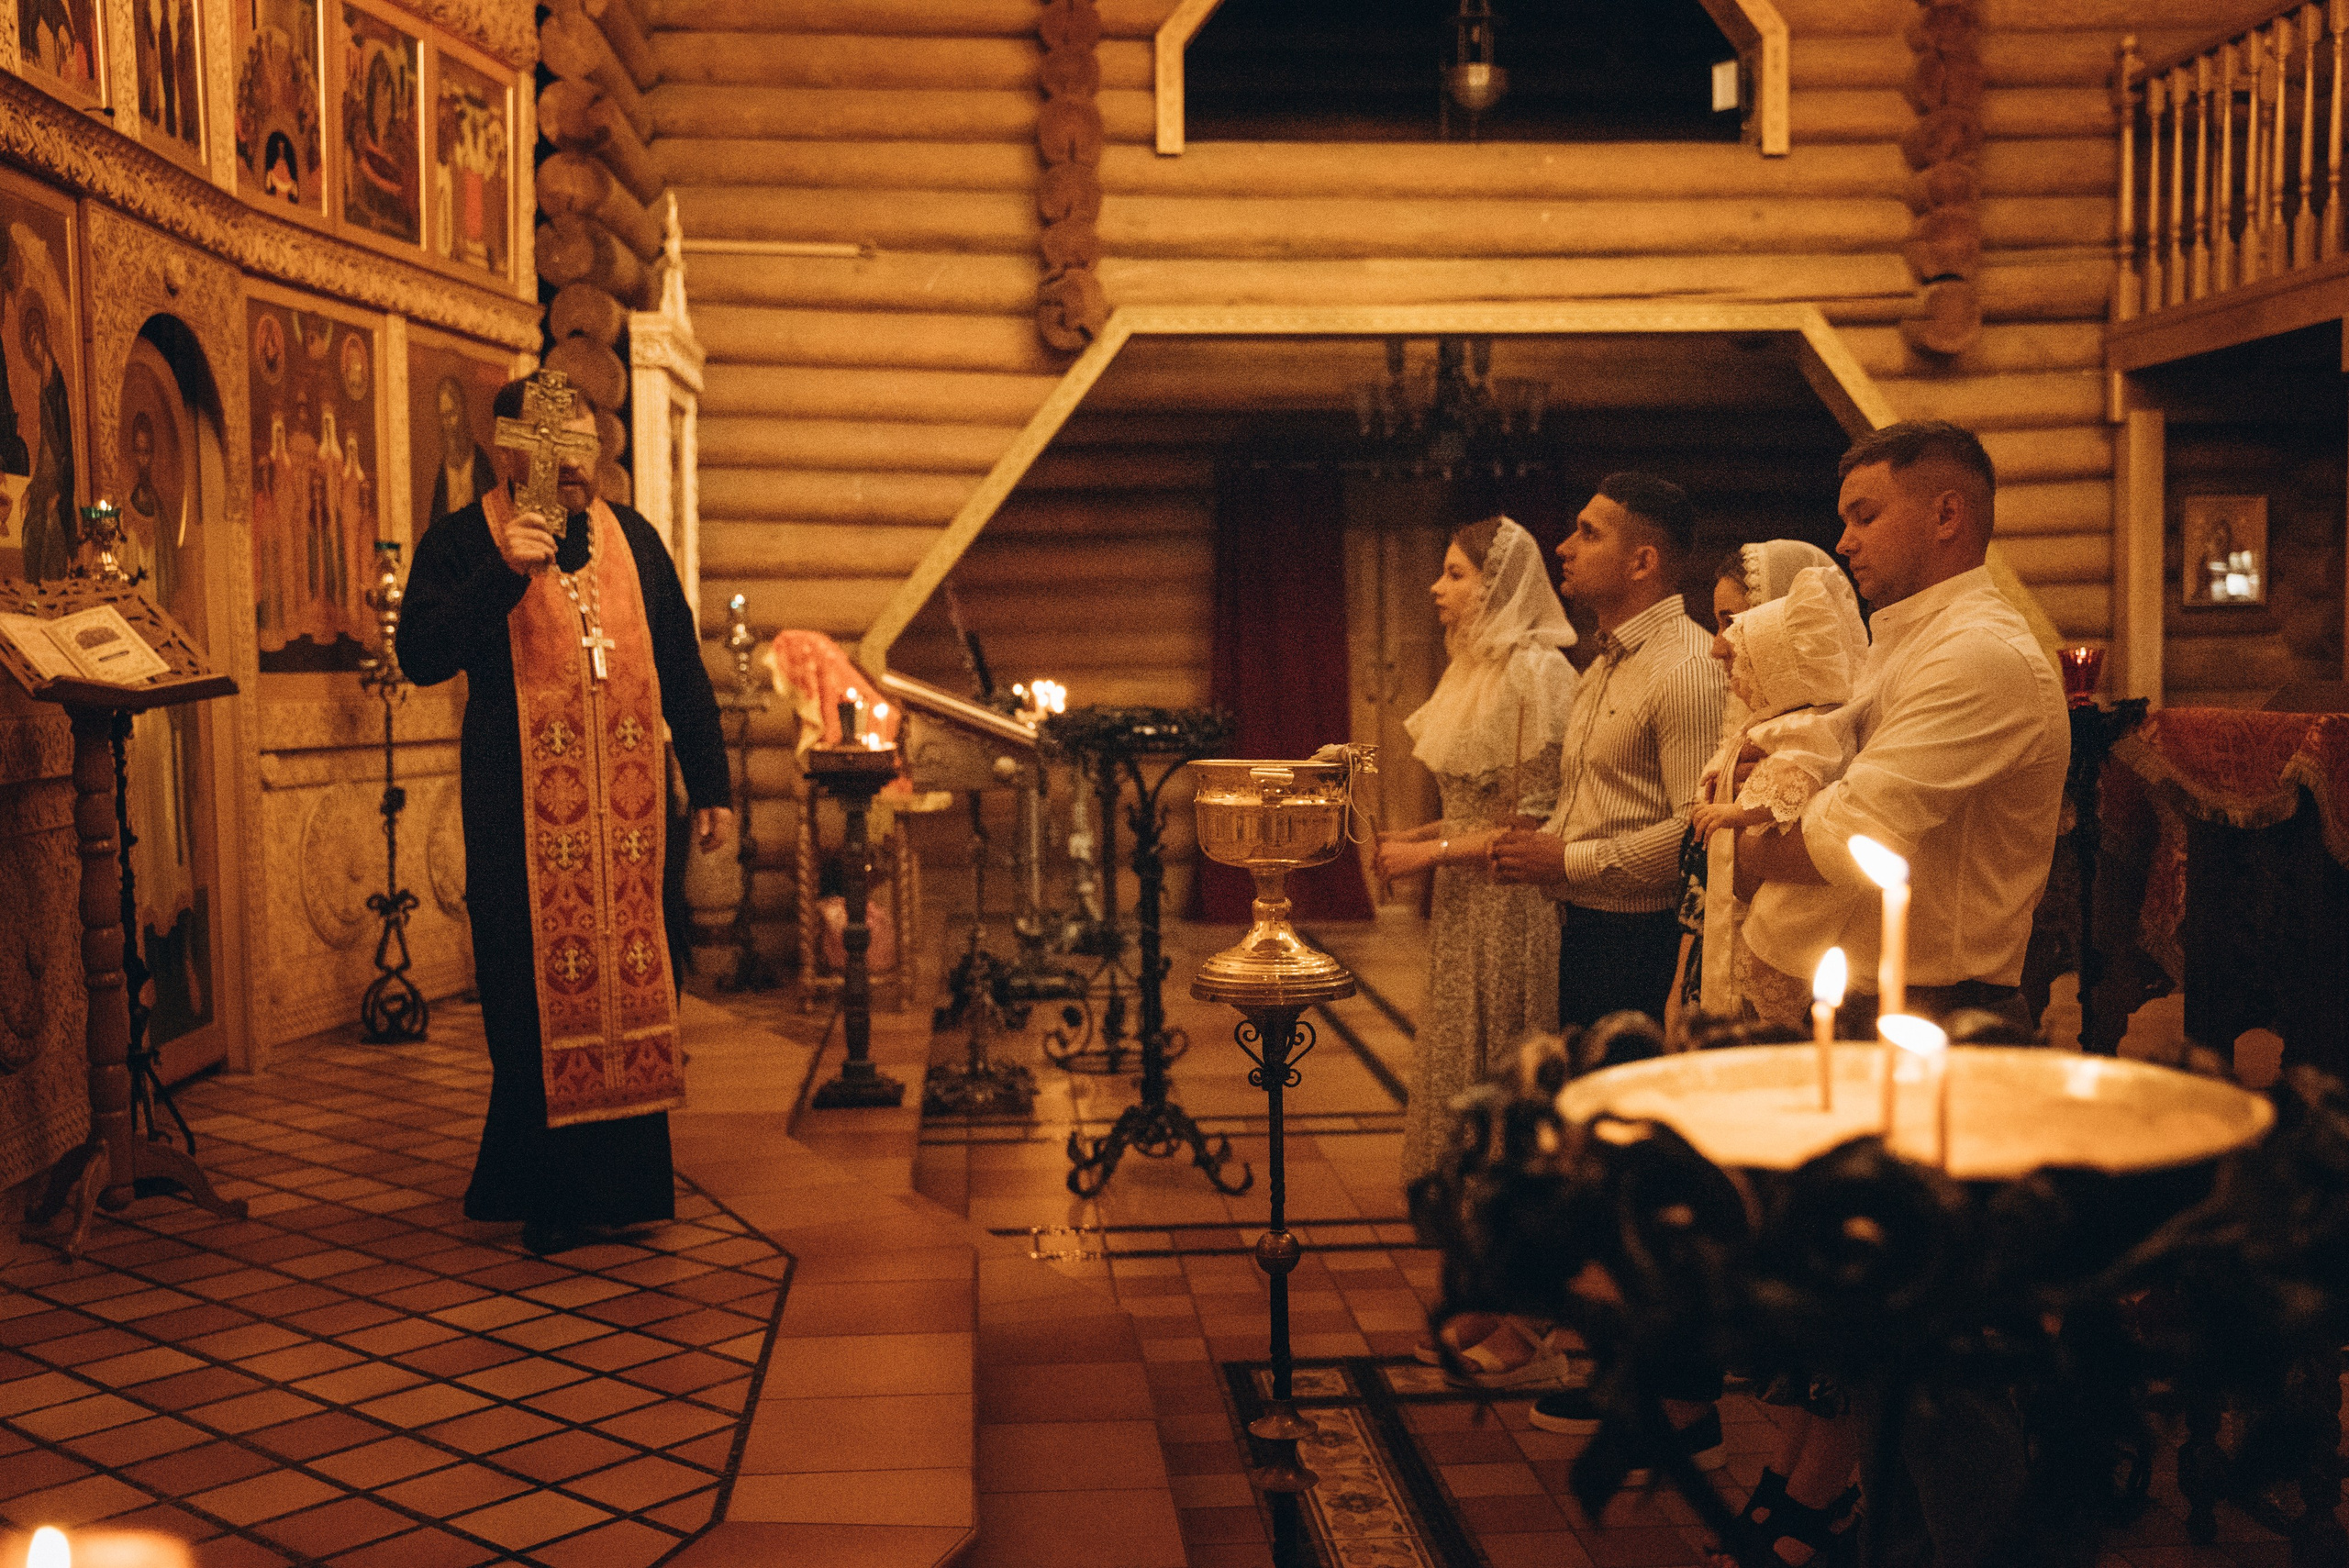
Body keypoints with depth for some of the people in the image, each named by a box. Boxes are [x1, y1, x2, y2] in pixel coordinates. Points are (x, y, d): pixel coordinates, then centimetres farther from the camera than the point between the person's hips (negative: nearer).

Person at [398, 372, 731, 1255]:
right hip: (523, 813, -4)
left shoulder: (631, 537, 13)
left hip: (629, 810, 4)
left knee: (633, 984, 6)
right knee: (537, 998, -1)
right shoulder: (463, 543, 1)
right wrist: (503, 572, -22)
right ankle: (547, 1191, 10)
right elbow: (420, 656, -12)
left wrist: (708, 783, 12)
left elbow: (681, 667, 16)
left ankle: (629, 1178, 17)